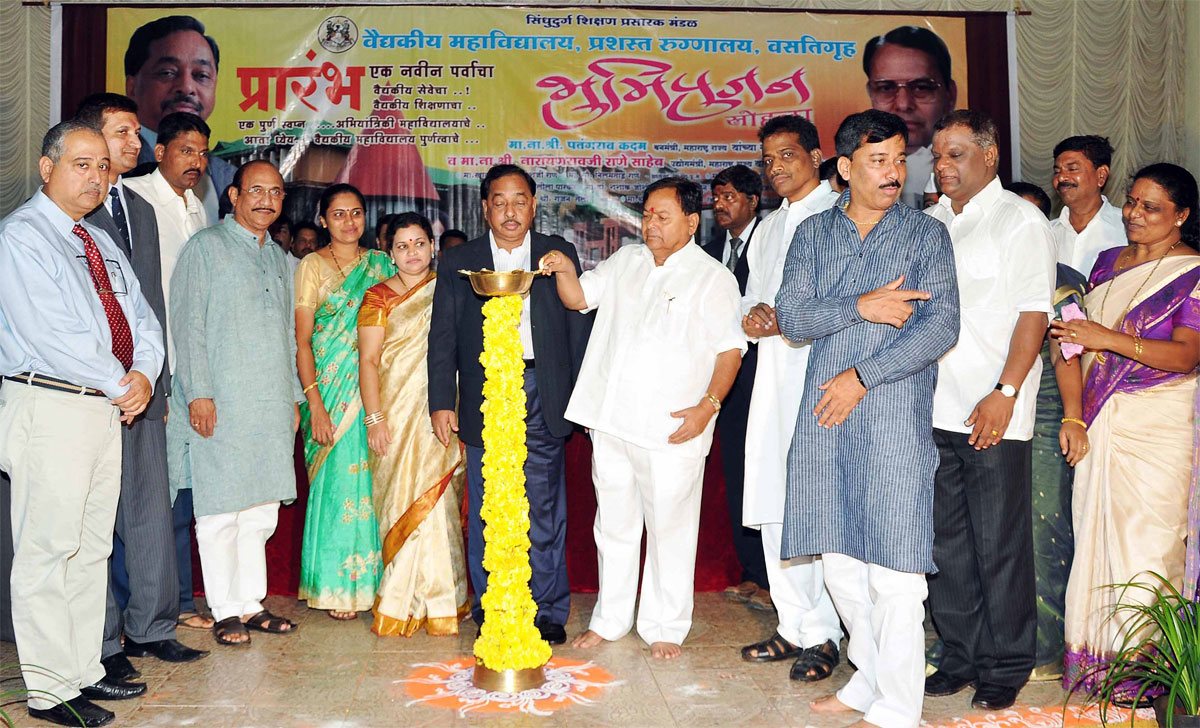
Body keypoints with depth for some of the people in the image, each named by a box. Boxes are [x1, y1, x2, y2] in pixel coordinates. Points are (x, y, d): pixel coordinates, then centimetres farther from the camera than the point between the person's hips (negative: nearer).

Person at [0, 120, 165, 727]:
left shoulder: (102, 243, 18)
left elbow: (141, 319, 15)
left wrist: (143, 373, -5)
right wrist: (119, 384, -11)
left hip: (108, 407, 8)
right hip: (49, 407, -8)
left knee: (92, 549, 13)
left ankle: (84, 670, 23)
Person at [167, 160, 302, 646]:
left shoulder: (278, 258, 20)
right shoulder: (206, 247, 1)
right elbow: (188, 324, -5)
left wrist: (292, 397, 17)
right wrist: (198, 392, -13)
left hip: (271, 405, 6)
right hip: (221, 403, -6)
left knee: (262, 509, 8)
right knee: (221, 509, -3)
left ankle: (250, 603, 17)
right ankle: (225, 610, 7)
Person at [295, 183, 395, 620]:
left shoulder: (380, 264, 11)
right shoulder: (312, 266, 1)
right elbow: (302, 341, -4)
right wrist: (315, 404, -13)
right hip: (331, 388, -3)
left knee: (370, 480, 5)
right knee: (338, 479, -3)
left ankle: (371, 579, 17)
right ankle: (336, 587, 9)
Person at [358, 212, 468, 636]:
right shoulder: (379, 298, 6)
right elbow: (368, 361, 0)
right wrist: (375, 418, -10)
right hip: (398, 414, -1)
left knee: (440, 501, 0)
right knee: (405, 501, -3)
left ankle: (439, 600, 13)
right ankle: (402, 604, 9)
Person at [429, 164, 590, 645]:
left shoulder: (559, 255, 10)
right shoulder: (457, 262, 10)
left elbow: (578, 327, 9)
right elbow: (442, 337, 8)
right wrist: (441, 402, 0)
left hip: (543, 396, 0)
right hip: (483, 398, 1)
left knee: (545, 510, 2)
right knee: (485, 511, 5)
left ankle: (547, 610, 14)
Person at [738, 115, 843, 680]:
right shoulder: (768, 227, 23)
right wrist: (752, 316, 5)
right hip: (773, 378, 8)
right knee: (773, 507, 10)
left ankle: (823, 635, 4)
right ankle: (794, 626, 21)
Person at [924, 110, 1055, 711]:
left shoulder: (1021, 221, -1)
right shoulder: (929, 223, 15)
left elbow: (1034, 313, -8)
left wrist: (1005, 394, -16)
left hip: (993, 414, -5)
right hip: (934, 411, 5)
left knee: (1000, 547, 2)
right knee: (947, 544, 10)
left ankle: (1006, 667, 16)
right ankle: (961, 657, 23)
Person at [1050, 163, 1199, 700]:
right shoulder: (1108, 262, 15)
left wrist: (1109, 338, -23)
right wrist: (1073, 416, 4)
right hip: (1098, 422, 5)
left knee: (1147, 540, -3)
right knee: (1095, 530, 6)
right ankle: (1096, 653, 17)